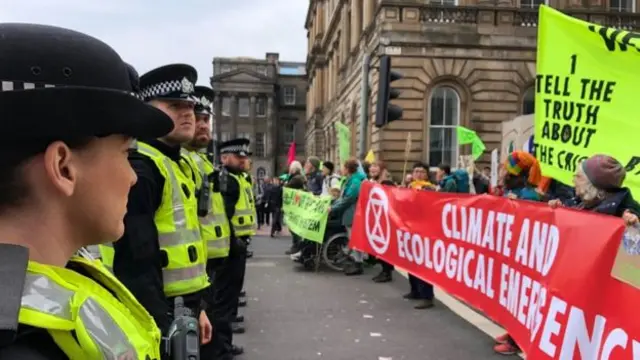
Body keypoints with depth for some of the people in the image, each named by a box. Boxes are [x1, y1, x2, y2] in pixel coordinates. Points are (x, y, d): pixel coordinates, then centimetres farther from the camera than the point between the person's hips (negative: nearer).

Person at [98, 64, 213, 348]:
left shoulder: (179, 165, 12)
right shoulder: (139, 169, -18)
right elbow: (136, 259, -25)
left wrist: (197, 307, 17)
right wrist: (161, 326, -25)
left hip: (181, 309, 9)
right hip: (156, 314, -9)